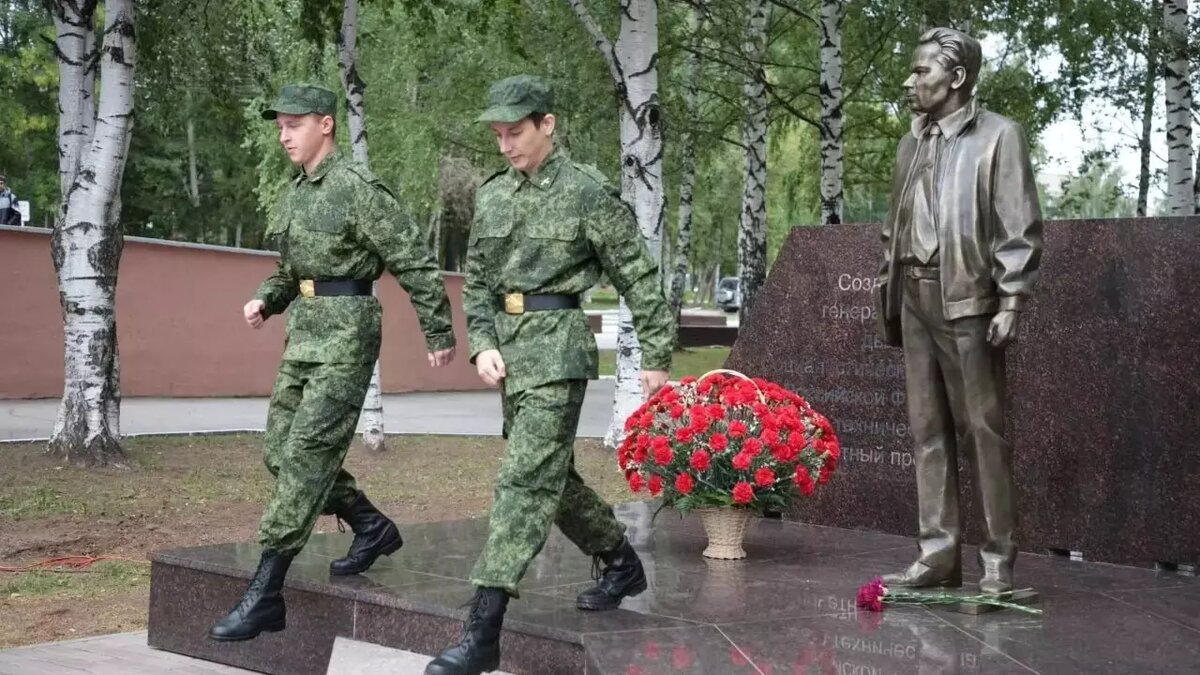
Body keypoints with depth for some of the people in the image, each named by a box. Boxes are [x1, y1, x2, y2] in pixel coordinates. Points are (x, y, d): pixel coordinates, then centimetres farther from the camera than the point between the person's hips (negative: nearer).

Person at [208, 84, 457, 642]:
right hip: (303, 331, 9)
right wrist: (265, 300, 4)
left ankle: (265, 595, -10)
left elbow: (414, 261, -11)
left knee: (306, 455, -11)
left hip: (345, 331, -9)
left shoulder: (358, 187, -12)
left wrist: (439, 333, -9)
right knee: (279, 450, 9)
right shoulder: (295, 192, 13)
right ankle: (372, 527, 26)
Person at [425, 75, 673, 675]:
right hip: (508, 348, 8)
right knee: (551, 474, 17)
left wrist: (655, 356, -4)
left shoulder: (589, 194, -7)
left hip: (557, 346, -7)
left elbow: (639, 278, -4)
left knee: (525, 478, -12)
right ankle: (621, 562, 39)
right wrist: (482, 345, 0)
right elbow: (475, 279, 14)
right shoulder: (492, 194, 10)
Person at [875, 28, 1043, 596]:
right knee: (927, 430, 6)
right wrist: (887, 295, 12)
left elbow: (1020, 228, -7)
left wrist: (1011, 302, -14)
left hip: (968, 300, -6)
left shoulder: (998, 136, -2)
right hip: (914, 298, 6)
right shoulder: (912, 145, 17)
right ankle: (938, 552, 11)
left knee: (983, 429, -4)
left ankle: (998, 559, 3)